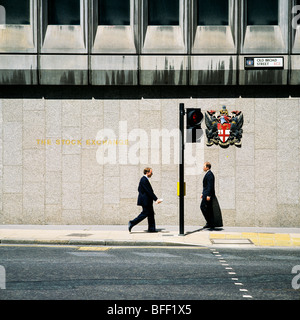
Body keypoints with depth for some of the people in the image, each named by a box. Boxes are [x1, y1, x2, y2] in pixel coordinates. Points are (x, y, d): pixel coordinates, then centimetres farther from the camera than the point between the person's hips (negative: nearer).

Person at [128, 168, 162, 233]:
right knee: (145, 213, -7)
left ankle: (151, 228, 13)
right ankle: (132, 223, -3)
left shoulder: (144, 179, 14)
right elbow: (149, 191, -22)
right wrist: (156, 199, -21)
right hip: (145, 200, -11)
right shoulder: (144, 180, -19)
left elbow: (139, 189, 20)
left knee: (151, 213, 10)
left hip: (147, 200, 11)